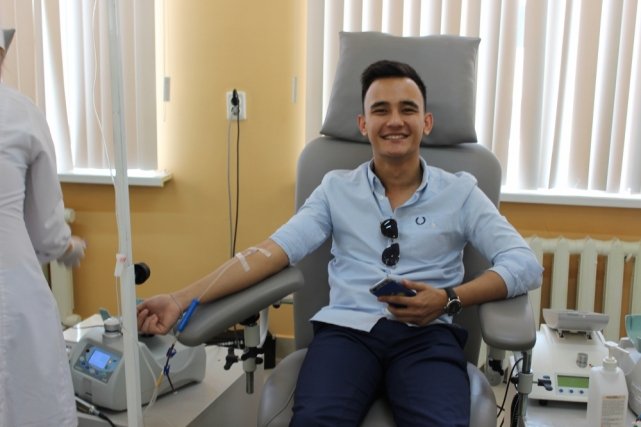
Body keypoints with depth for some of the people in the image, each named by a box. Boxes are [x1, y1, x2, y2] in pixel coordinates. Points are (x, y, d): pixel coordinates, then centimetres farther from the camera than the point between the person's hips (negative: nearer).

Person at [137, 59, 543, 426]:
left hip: (427, 335, 0)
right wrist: (183, 299, -8)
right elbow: (273, 251, 4)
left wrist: (449, 299, -13)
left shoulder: (460, 191, 12)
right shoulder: (337, 188, 14)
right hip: (348, 328, 0)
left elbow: (525, 264, 4)